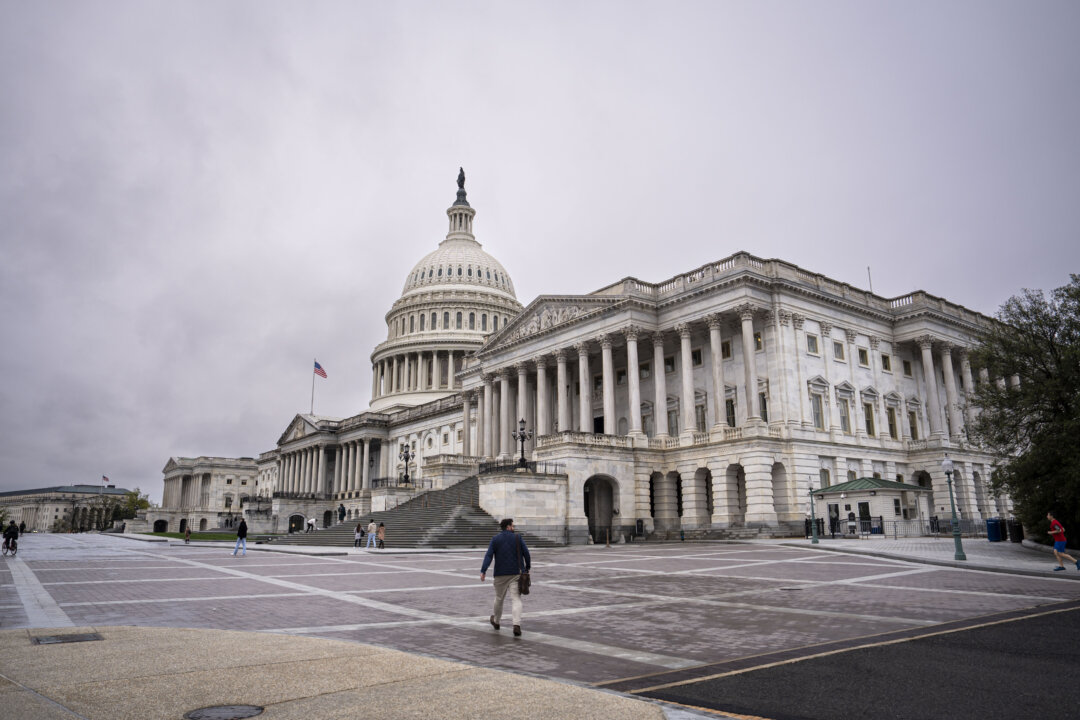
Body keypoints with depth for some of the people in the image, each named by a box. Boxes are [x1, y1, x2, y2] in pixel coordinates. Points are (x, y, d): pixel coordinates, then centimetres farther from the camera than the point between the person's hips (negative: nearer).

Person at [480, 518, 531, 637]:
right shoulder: (517, 537, 1)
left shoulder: (495, 539, 3)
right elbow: (526, 553, 0)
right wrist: (527, 567, 13)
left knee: (499, 598, 19)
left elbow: (488, 556, -7)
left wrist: (483, 571, -13)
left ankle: (496, 621, 37)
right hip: (516, 573, -1)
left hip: (501, 574, 1)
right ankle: (517, 625, -20)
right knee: (516, 599, -3)